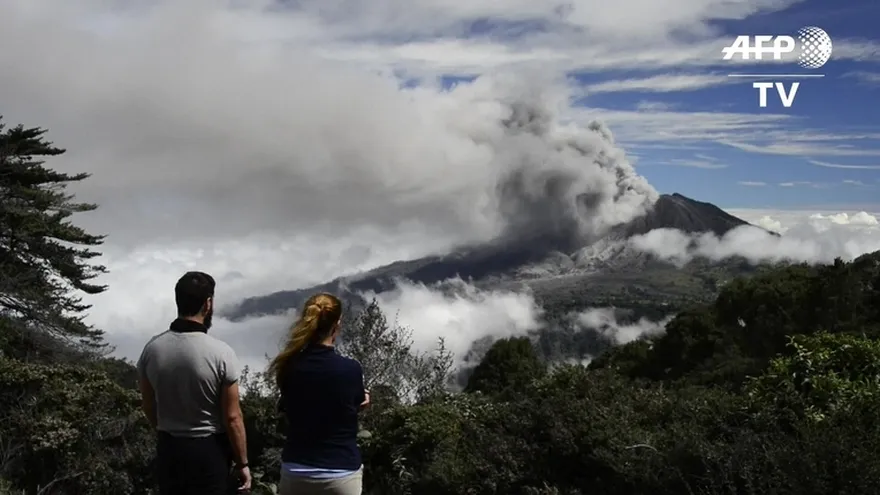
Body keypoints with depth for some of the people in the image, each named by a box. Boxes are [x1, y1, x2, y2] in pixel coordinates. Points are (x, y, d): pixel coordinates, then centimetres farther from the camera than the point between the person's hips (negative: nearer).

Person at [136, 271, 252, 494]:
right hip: (209, 450, -4)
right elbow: (232, 418, -14)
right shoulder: (220, 353, -19)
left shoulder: (152, 348, -5)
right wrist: (242, 463, -3)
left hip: (168, 449, 4)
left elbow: (149, 406, 7)